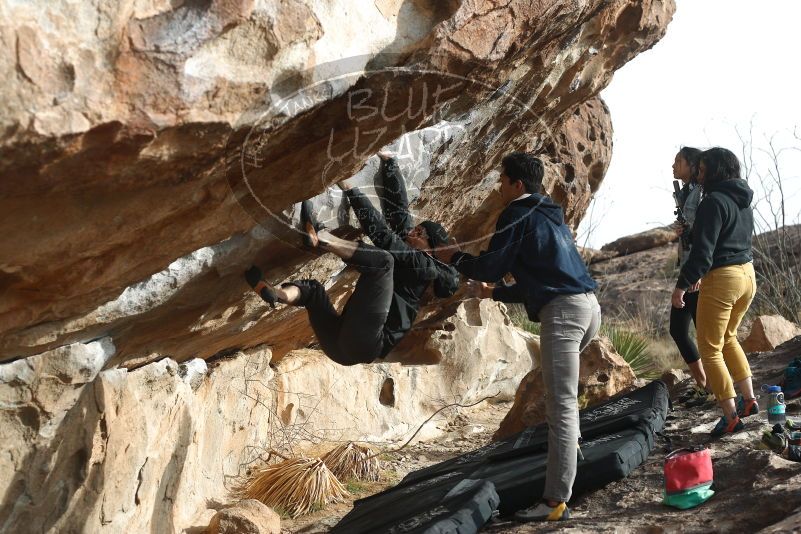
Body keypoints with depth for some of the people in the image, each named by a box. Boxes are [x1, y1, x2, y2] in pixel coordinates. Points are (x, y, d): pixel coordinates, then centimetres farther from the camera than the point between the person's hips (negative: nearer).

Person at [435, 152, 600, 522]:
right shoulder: (551, 216, 26)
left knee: (560, 406, -11)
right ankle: (568, 444, 37)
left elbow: (490, 267, -2)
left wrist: (455, 258, 17)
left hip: (563, 311, -10)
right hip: (588, 306, 10)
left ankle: (556, 501, -10)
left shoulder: (517, 215, -1)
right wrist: (494, 293, 38)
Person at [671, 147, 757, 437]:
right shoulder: (743, 202, 12)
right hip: (748, 274, 9)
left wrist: (682, 285, -16)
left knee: (710, 349, 0)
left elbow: (703, 252, -20)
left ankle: (731, 416, -2)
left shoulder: (714, 202, -15)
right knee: (727, 338, 27)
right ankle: (748, 398, 26)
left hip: (721, 279, -9)